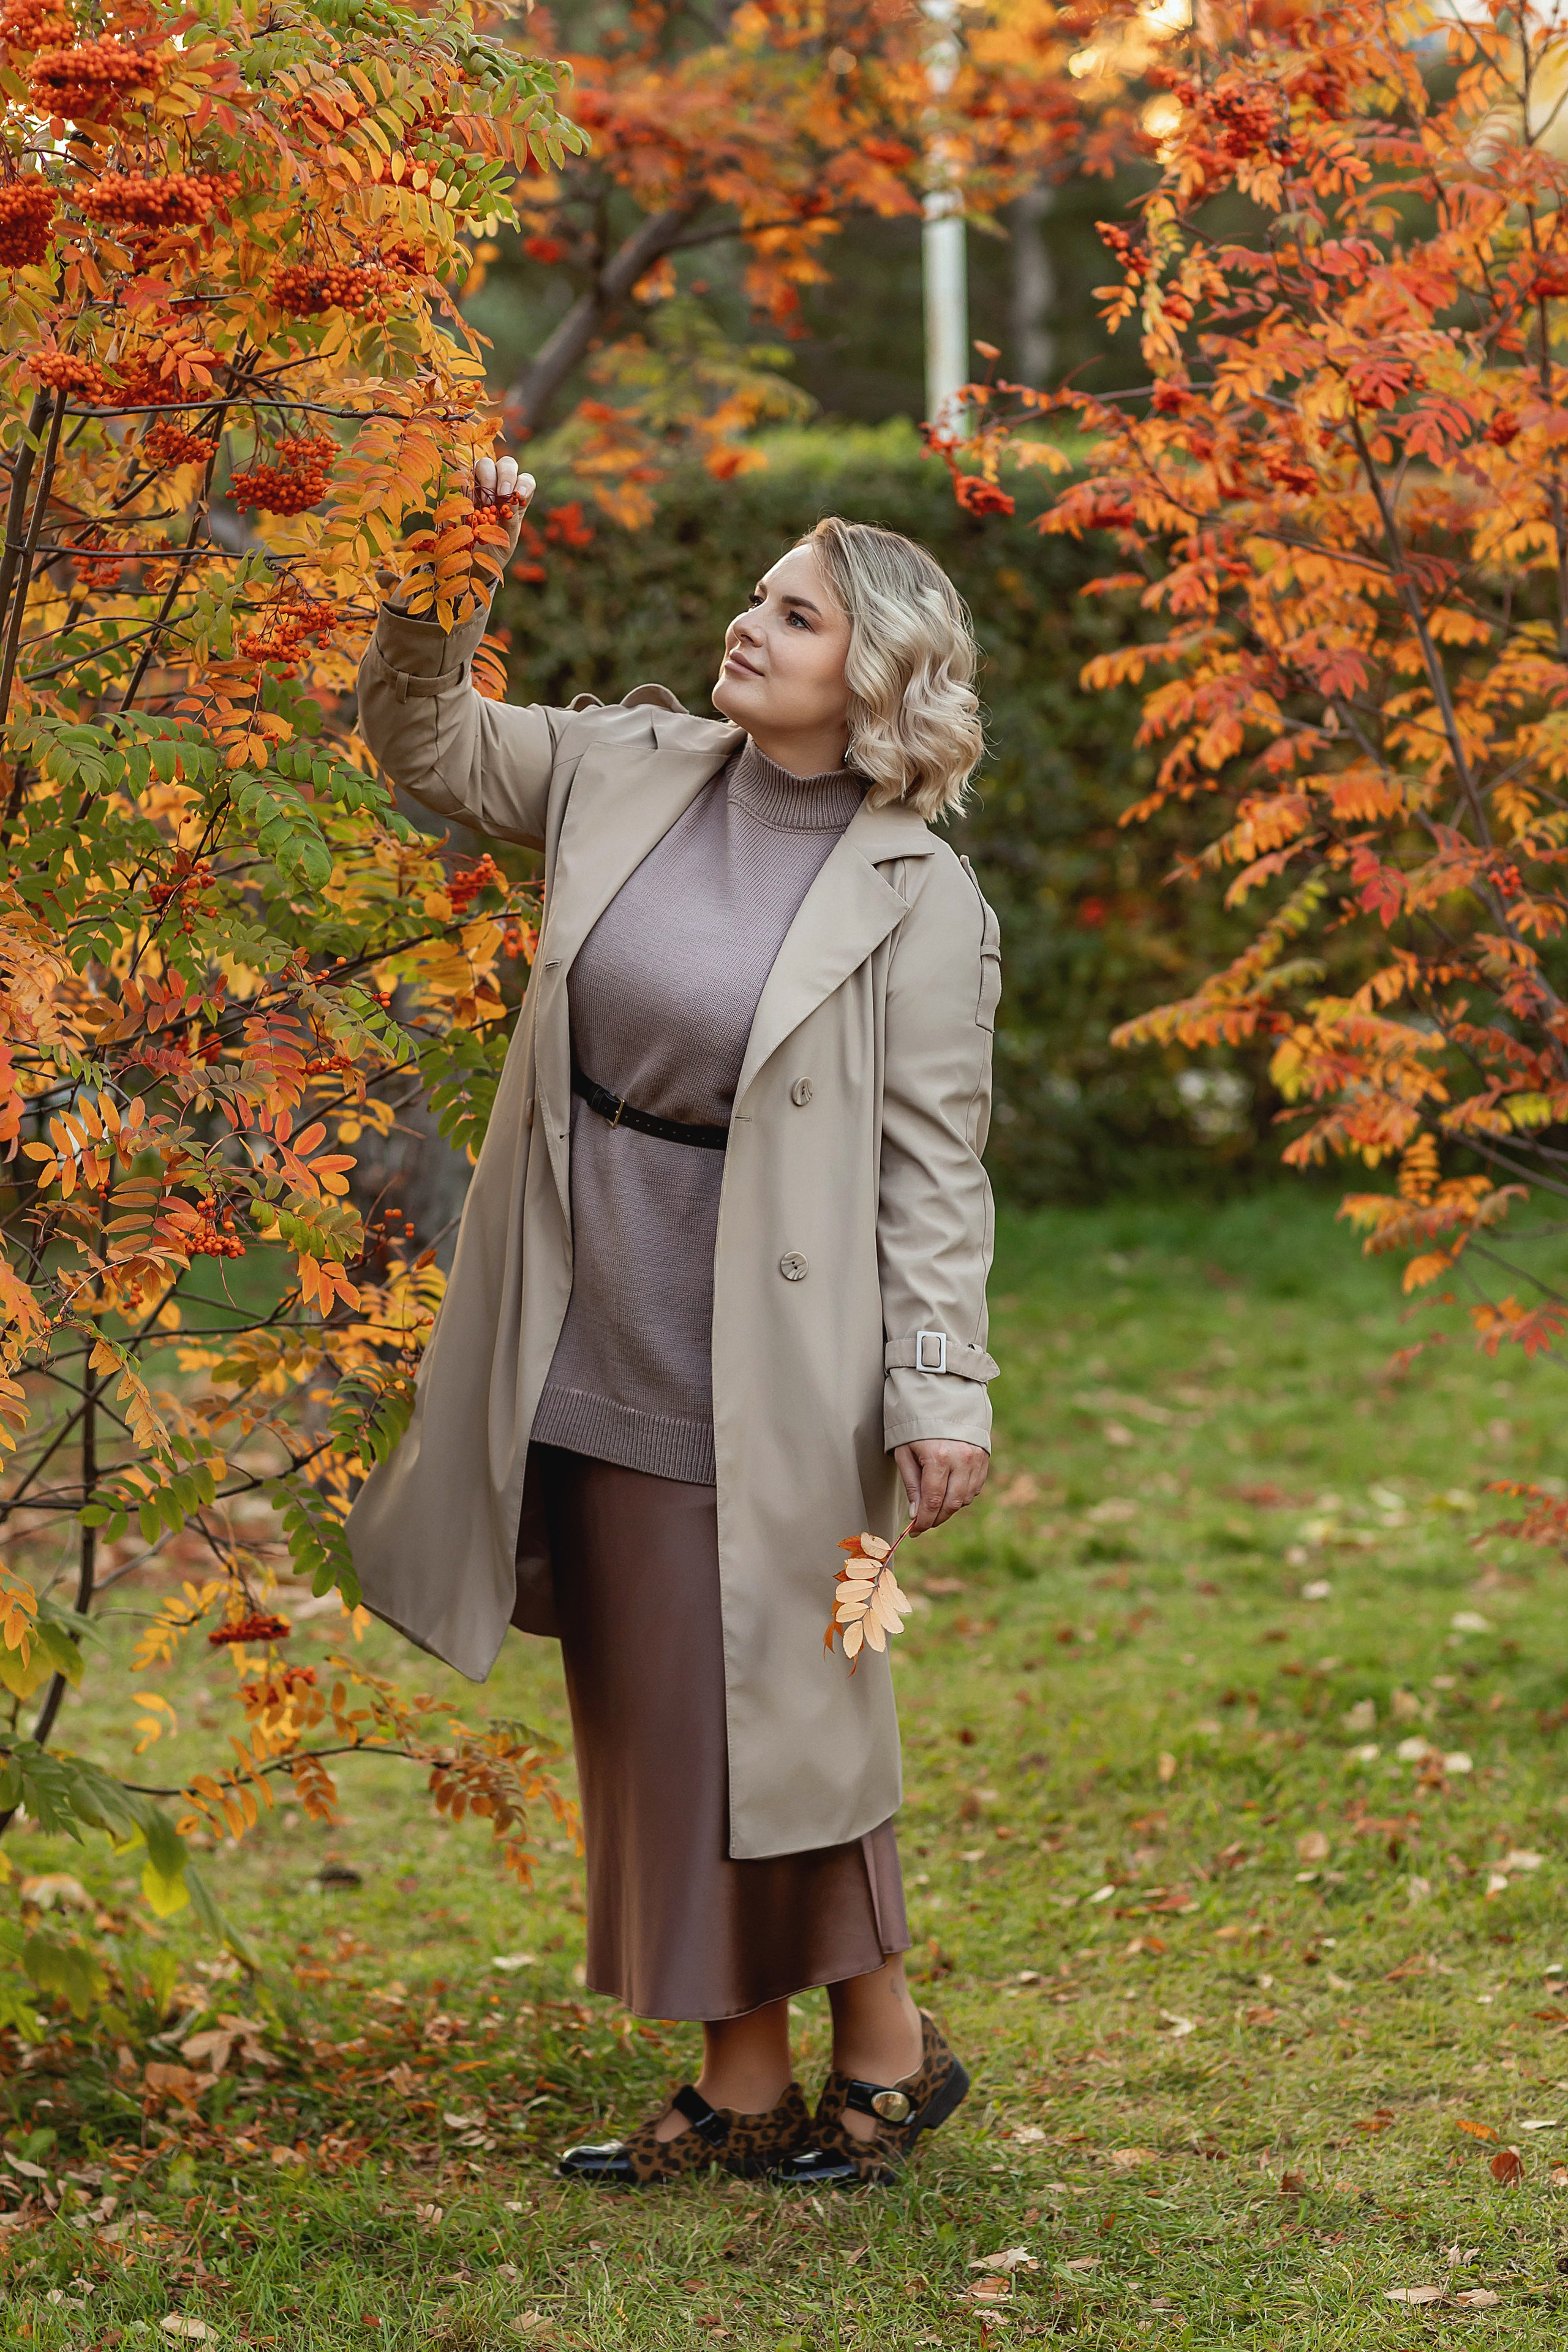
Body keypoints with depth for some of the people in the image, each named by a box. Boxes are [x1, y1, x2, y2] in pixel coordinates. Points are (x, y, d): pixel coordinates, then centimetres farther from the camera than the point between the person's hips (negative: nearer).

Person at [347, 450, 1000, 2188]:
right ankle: (743, 2083, 23)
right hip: (589, 1346, 6)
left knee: (766, 1705, 1)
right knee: (643, 1716, 11)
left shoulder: (921, 902, -8)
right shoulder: (626, 771, 6)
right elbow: (425, 742, 18)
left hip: (758, 1367, -6)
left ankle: (888, 2047, 21)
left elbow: (934, 1168, -9)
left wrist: (941, 1393, -13)